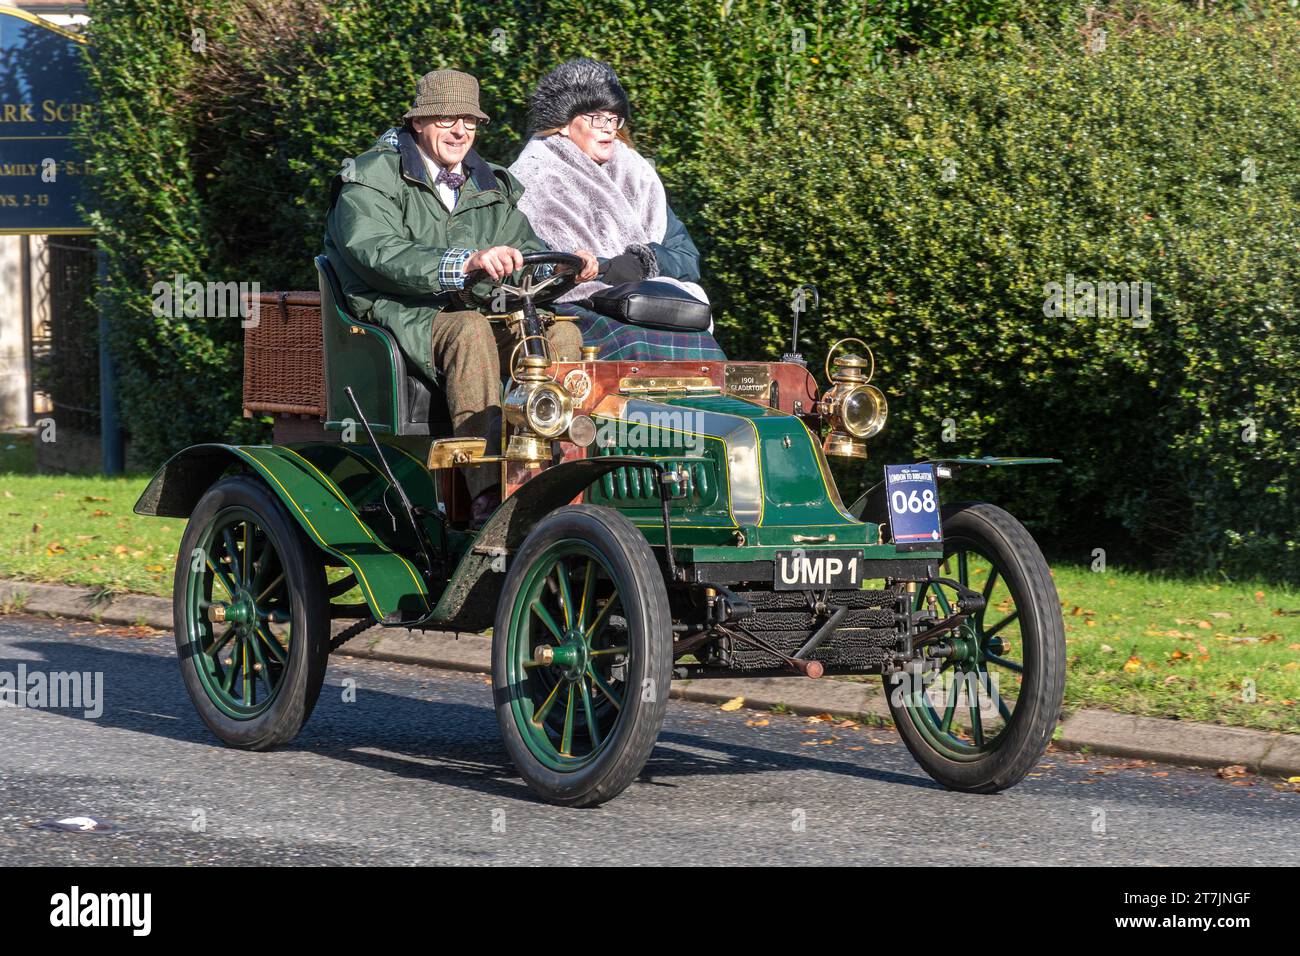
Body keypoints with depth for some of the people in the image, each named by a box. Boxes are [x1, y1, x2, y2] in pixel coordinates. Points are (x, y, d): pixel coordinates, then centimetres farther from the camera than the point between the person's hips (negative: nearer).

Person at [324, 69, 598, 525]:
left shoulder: (489, 187, 21)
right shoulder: (372, 179, -2)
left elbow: (526, 249, 18)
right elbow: (378, 255, -19)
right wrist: (465, 263, -33)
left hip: (478, 314, 6)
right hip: (402, 318, -6)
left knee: (561, 333, -21)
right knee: (470, 330, -37)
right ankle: (488, 495, -47)